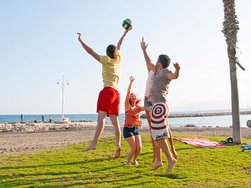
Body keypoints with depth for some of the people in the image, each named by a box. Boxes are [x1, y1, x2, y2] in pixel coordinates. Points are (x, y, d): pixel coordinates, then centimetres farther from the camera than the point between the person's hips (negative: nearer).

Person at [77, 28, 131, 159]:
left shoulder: (106, 60, 4)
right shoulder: (118, 60, 17)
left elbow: (90, 51, 2)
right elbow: (119, 46, 34)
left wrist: (80, 40, 11)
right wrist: (125, 32, 48)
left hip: (107, 91, -7)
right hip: (116, 93, 7)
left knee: (101, 117, -23)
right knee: (115, 122, 7)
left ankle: (94, 143, -37)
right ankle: (118, 146, 0)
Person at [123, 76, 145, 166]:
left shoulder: (138, 107, 7)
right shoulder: (127, 105, -5)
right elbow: (128, 93, -17)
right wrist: (131, 82, -24)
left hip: (136, 129, 5)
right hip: (127, 129, -5)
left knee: (139, 147, -2)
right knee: (134, 148, -10)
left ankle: (134, 160, 27)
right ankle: (127, 161, 15)